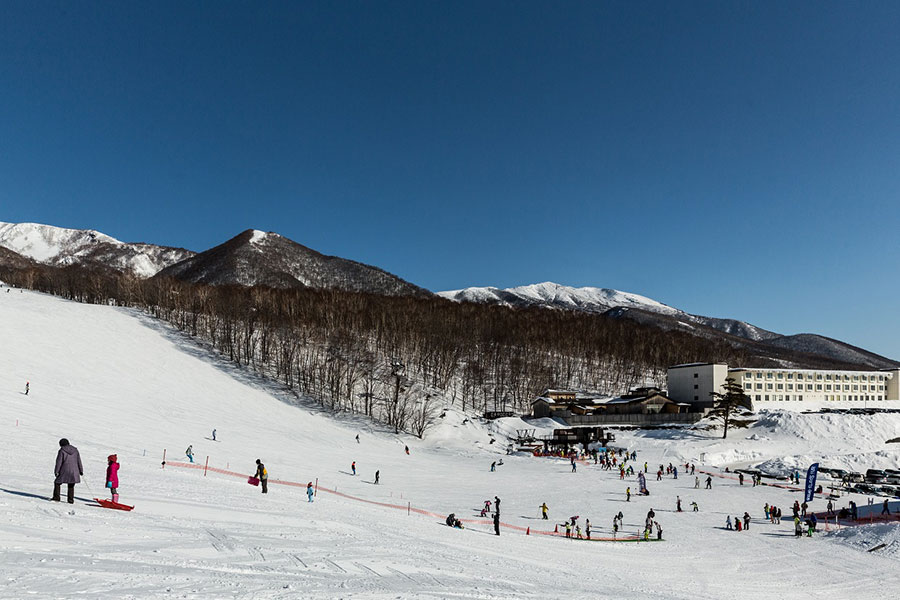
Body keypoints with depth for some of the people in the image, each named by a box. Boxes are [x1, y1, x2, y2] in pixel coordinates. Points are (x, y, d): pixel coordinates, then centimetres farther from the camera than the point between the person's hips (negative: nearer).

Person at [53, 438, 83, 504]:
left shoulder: (62, 451, -5)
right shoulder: (75, 450, 8)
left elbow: (59, 462, -8)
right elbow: (79, 461, 12)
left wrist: (56, 471, -2)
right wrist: (81, 470, 17)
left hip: (64, 471, -4)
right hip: (74, 471, 4)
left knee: (57, 483, 15)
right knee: (71, 486, 12)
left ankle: (56, 498, 13)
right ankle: (71, 500, 10)